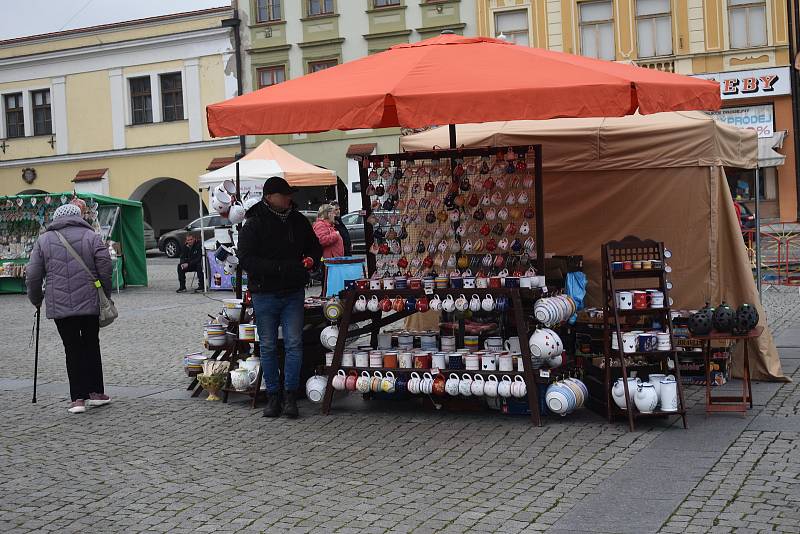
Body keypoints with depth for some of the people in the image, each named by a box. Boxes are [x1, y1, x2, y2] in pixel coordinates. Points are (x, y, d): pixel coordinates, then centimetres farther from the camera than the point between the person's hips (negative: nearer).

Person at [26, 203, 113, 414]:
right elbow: (105, 270, -2)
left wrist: (36, 300, 20)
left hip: (59, 306, 0)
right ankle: (95, 393, 15)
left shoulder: (43, 240, 7)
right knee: (91, 345, 13)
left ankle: (78, 398, 1)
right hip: (90, 303, 0)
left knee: (72, 349, 5)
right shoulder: (91, 237, 2)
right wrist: (106, 297, 10)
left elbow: (33, 276, 6)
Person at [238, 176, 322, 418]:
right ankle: (273, 396, 15)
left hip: (293, 292, 3)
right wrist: (281, 268, -24)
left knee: (294, 344, -3)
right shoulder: (254, 224, -8)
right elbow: (246, 260, -16)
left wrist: (310, 259, -2)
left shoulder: (299, 221, 7)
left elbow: (315, 246, 22)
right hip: (264, 294, -3)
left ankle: (291, 395, 5)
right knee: (268, 347, 5)